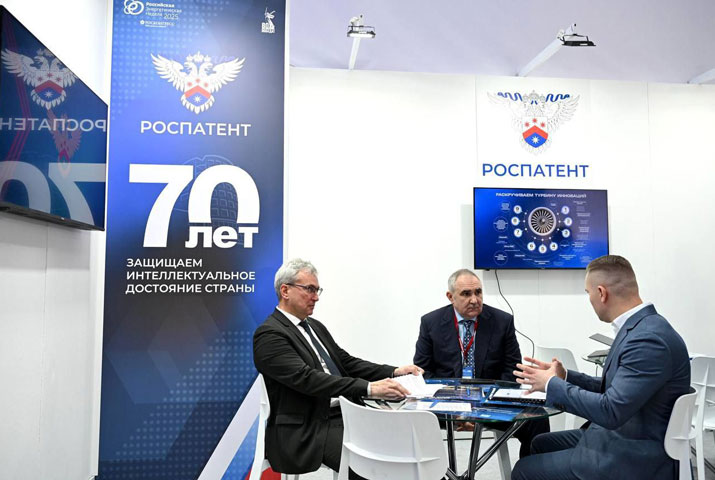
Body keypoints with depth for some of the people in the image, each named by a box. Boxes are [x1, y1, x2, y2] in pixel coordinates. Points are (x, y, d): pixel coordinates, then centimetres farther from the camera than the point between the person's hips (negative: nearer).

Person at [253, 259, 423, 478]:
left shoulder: (315, 326, 17)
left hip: (343, 415, 8)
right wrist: (368, 388, -31)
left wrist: (393, 372, -2)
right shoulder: (269, 334, -11)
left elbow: (347, 362, 14)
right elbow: (307, 378, -23)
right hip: (306, 430, -8)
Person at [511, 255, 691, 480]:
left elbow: (610, 411, -29)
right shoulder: (639, 327, 5)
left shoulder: (649, 339, -27)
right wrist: (564, 376, 3)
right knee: (541, 444, 19)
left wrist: (551, 384, -16)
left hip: (636, 460, -9)